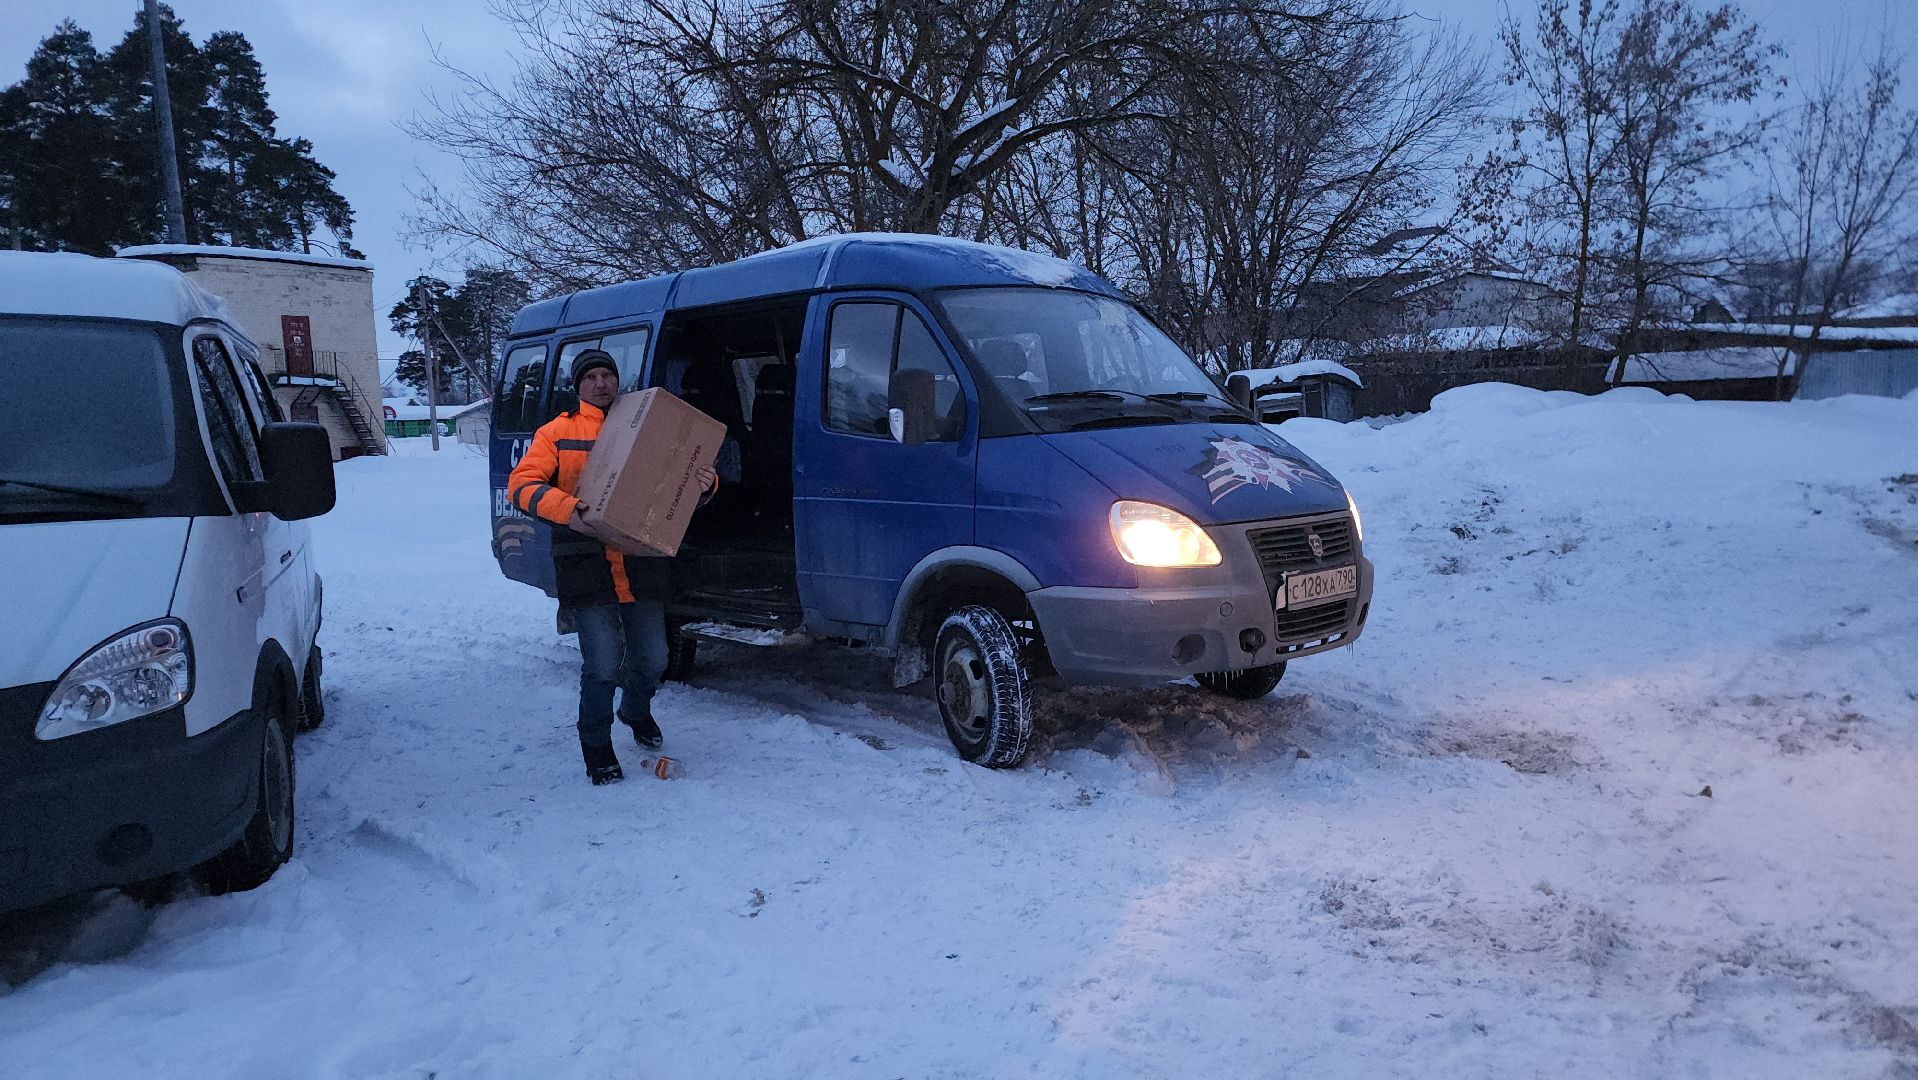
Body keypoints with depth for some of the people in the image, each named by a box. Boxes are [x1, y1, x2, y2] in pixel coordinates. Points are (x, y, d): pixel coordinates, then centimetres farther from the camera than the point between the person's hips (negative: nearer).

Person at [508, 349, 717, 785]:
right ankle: (596, 745, 16)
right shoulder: (558, 433, 6)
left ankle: (636, 712, 43)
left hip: (644, 566, 3)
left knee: (652, 660, 11)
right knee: (603, 665, -7)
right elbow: (522, 483, -3)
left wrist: (704, 485, -12)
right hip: (588, 567, -3)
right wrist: (566, 510, -21)